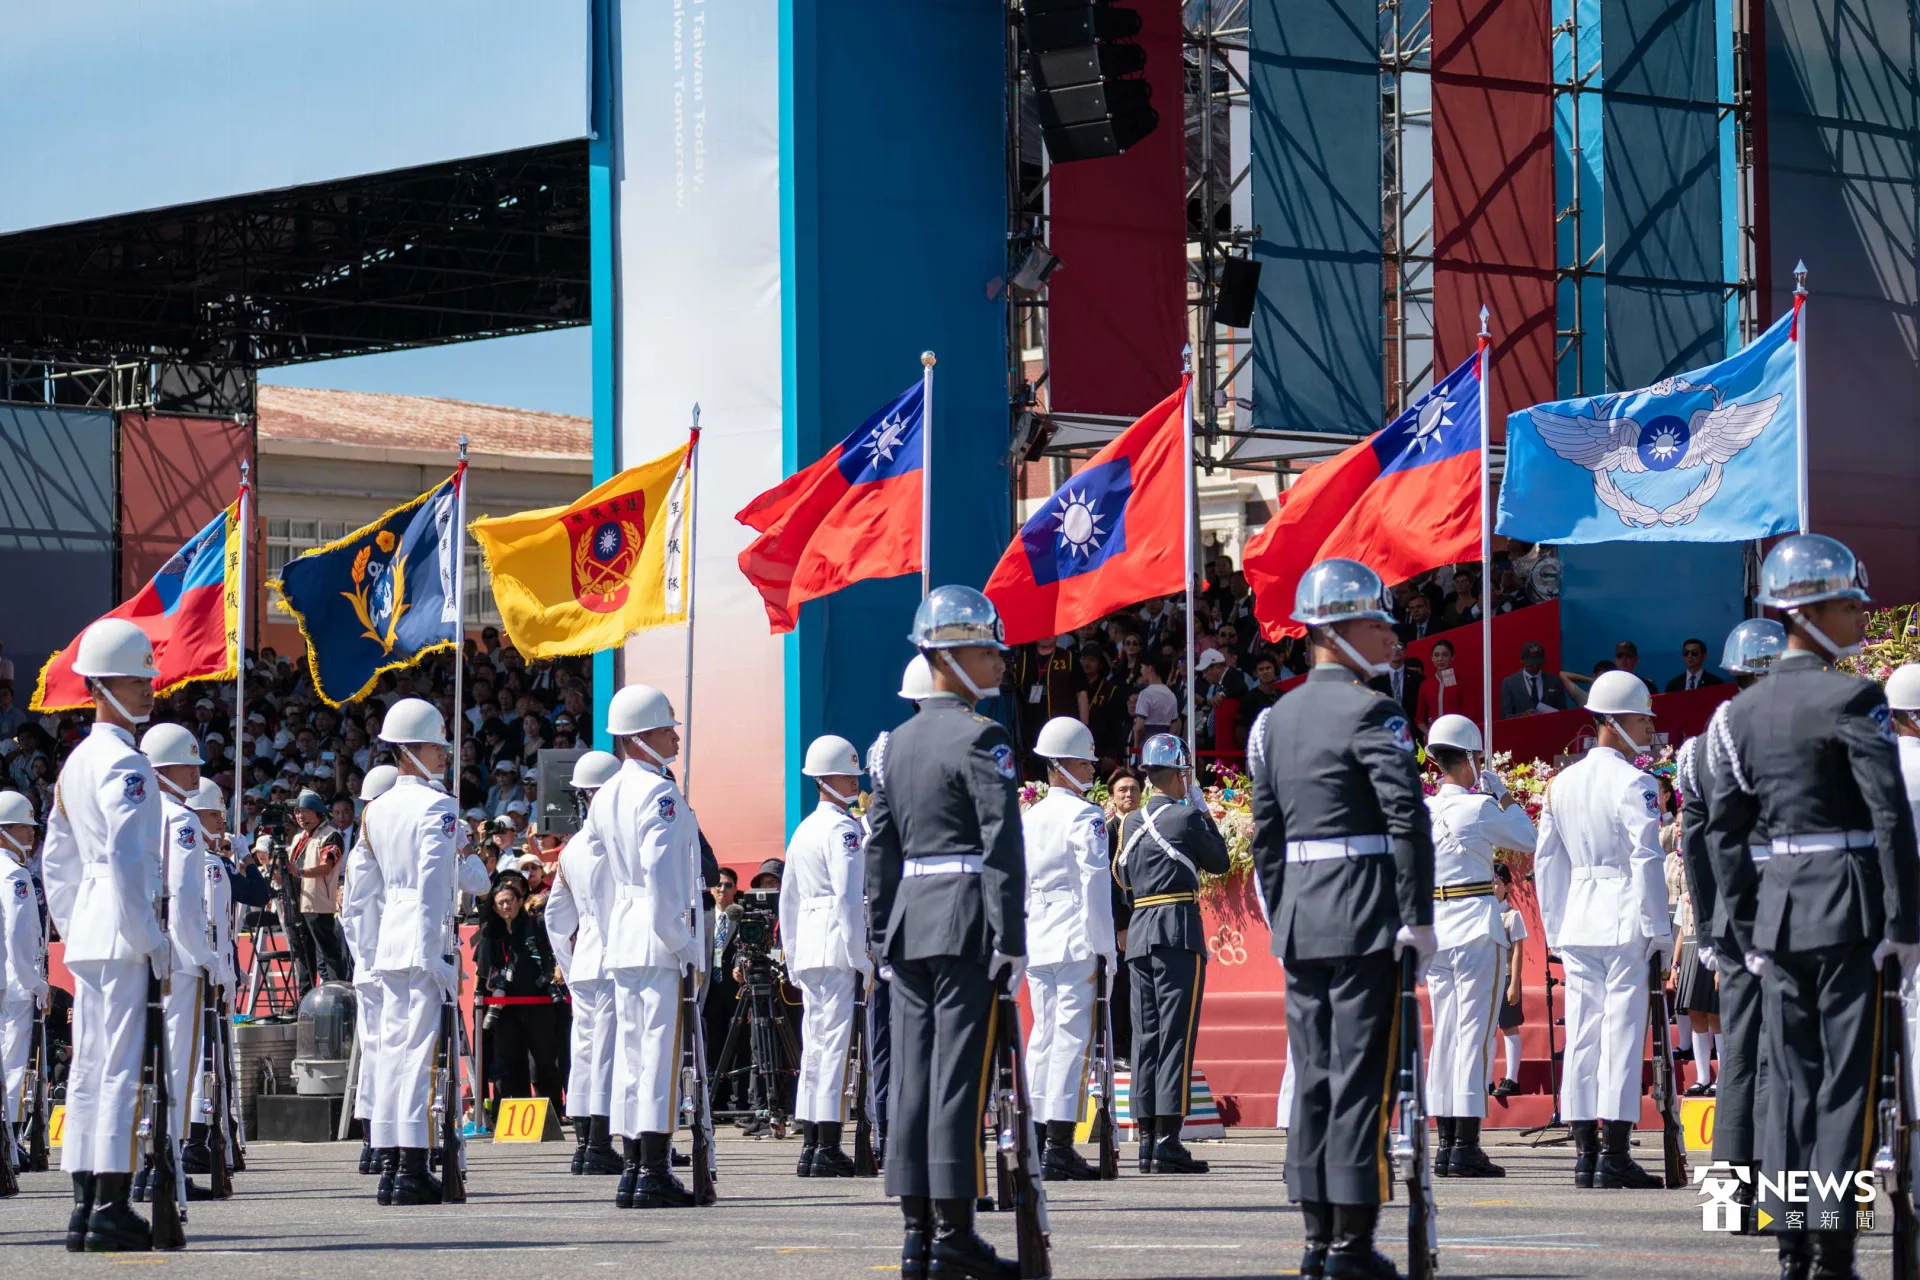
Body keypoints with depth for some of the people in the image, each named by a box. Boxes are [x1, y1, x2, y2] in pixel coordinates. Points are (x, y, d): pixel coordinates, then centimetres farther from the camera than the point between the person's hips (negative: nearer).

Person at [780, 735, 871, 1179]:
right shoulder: (844, 829, -8)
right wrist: (863, 959, -15)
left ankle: (810, 1147, 10)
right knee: (836, 1042, -9)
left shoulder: (802, 831, 19)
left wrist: (793, 960, 24)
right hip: (839, 947, -9)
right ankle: (828, 1148, -12)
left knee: (814, 1045, 10)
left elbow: (788, 902, 21)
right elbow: (849, 896, -16)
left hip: (807, 947, 9)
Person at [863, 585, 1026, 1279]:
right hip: (967, 922, -7)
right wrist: (1012, 939, -13)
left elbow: (880, 848, 16)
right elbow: (1002, 846, -14)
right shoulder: (981, 741, -8)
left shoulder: (898, 743, 14)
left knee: (913, 1073, 6)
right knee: (959, 1073, -7)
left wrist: (882, 935, 19)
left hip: (910, 921, 7)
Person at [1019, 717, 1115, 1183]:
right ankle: (1060, 1148, -13)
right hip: (1076, 940, -7)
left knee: (1043, 1035, 12)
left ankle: (1036, 1137, 12)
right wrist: (1104, 949, -10)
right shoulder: (1084, 817, -8)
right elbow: (1095, 885, -12)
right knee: (1073, 1035, -8)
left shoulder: (1028, 818, 13)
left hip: (1036, 942, 7)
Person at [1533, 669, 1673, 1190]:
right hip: (1626, 921, -7)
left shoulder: (1561, 784, 13)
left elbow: (1546, 862, 16)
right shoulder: (1633, 784, -8)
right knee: (1622, 1029, -5)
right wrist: (1659, 932, -10)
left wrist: (1555, 931, 21)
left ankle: (1585, 1154, 8)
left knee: (1581, 1033, 7)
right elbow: (1648, 863, -13)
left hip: (1577, 917, 7)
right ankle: (1613, 1156, -7)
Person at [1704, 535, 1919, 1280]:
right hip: (1850, 910, -6)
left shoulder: (1743, 713, 9)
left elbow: (1722, 828, 12)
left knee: (1790, 1079, 11)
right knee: (1846, 1080, -2)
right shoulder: (1852, 702, -10)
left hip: (1780, 908, 6)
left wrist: (1749, 928, 16)